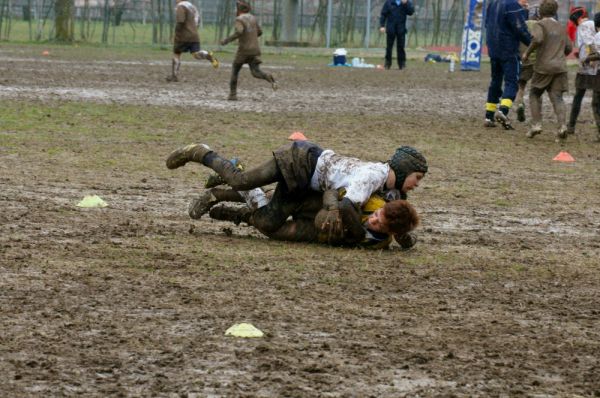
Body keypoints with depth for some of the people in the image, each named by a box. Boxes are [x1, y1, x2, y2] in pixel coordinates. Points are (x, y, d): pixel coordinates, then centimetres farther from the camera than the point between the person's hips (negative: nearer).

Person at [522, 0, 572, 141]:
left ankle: (536, 124, 5)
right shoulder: (560, 27, 16)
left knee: (535, 94, 14)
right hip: (559, 67, 4)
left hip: (544, 67, -4)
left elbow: (537, 39, -23)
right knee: (557, 98, -2)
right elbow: (568, 48, 18)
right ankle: (562, 126, -21)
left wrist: (527, 52, -10)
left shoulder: (540, 25, -3)